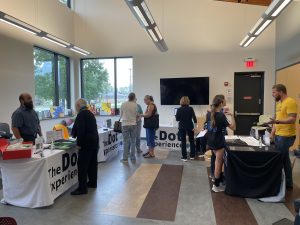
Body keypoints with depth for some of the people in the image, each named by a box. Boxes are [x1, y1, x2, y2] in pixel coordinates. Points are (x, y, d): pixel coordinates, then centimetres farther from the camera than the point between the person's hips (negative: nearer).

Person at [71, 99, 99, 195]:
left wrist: (79, 144, -15)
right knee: (93, 163, 16)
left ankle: (82, 188, -1)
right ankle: (92, 183, 28)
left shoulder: (81, 115, -13)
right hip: (95, 141, 10)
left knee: (82, 165, -4)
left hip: (86, 143, -9)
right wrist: (74, 134, 32)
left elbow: (80, 130, -21)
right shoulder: (90, 114, 15)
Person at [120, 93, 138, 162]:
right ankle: (133, 157, 13)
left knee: (126, 142, 5)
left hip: (125, 124, 0)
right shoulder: (135, 105, -5)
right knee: (133, 141, 9)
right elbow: (136, 115, 4)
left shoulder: (123, 104, -4)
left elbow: (121, 115, 5)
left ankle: (125, 158, 6)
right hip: (133, 124, 0)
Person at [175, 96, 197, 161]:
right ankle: (192, 156, 21)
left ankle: (184, 157, 5)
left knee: (183, 142, 4)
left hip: (182, 127, 0)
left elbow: (177, 119, -3)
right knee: (191, 141, 15)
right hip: (190, 127, 1)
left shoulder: (179, 110, -6)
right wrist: (195, 127, -6)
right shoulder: (190, 109, -6)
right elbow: (194, 118, -9)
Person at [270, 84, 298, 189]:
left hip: (286, 136, -9)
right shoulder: (279, 103, 16)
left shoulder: (290, 102, -13)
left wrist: (278, 121, -34)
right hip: (279, 135, 9)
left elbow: (292, 119, -21)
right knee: (284, 159, 14)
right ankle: (288, 183, 25)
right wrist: (272, 133, 15)